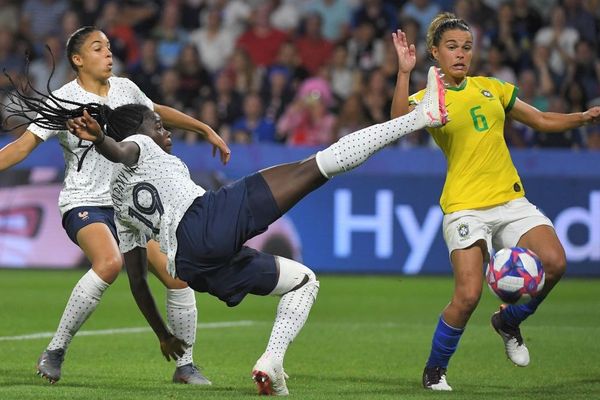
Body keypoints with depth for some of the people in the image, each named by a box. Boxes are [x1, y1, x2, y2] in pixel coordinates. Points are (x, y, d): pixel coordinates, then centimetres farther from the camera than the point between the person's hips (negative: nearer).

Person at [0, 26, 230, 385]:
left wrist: (207, 130, 32)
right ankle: (55, 351, -23)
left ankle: (185, 366, 12)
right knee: (109, 262, -36)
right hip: (84, 204, -6)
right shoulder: (63, 101, -8)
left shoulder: (125, 89, 7)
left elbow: (158, 112, 27)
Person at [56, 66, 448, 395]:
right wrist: (99, 139, -35)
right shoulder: (137, 146, 16)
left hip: (189, 267, 7)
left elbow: (137, 280, 31)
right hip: (211, 217, -7)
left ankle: (272, 361, 5)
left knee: (303, 279, 28)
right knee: (315, 167, -8)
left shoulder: (122, 202, 33)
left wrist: (162, 334, 37)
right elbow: (119, 151, -11)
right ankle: (421, 115, -13)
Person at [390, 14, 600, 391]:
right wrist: (405, 73, -34)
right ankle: (435, 369, 7)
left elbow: (543, 120, 22)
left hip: (511, 200, 5)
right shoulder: (428, 98, 0)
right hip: (466, 206, -4)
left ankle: (508, 321, 9)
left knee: (554, 262, -19)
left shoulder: (491, 88, 14)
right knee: (468, 295, -18)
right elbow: (400, 121, -24)